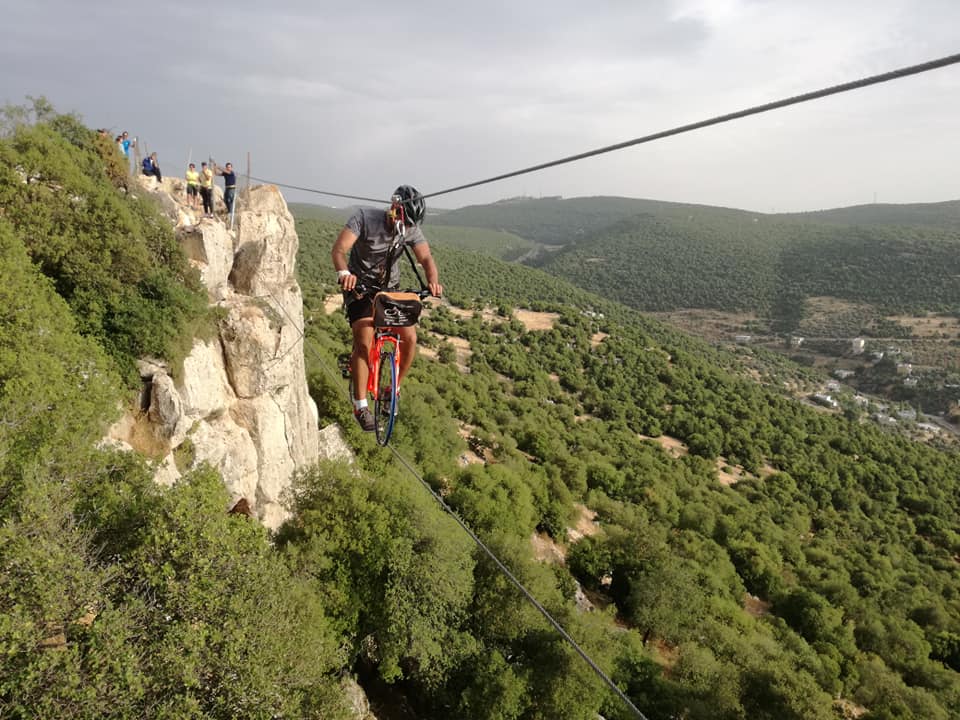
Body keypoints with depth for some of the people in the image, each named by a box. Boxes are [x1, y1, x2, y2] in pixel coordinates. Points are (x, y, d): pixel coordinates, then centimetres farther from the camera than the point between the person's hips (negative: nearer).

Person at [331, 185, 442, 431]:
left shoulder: (412, 229, -9)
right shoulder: (365, 217, -20)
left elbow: (426, 258, -15)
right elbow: (339, 248, -30)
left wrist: (433, 280, -38)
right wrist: (343, 272, -51)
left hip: (390, 288, 4)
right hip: (359, 286, -4)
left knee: (410, 338, -11)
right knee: (364, 342, -21)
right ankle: (361, 406, -13)